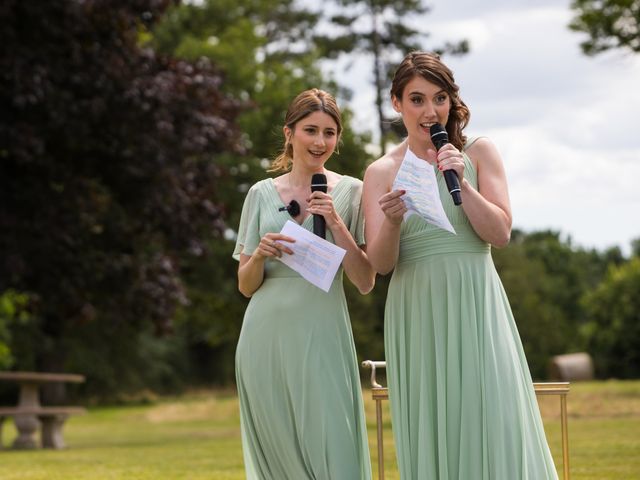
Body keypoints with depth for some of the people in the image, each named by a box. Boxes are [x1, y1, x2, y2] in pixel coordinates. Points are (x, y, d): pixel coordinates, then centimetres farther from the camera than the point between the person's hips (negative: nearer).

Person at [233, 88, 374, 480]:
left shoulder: (350, 192, 3)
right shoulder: (262, 194, 9)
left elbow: (366, 283, -1)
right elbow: (246, 286, 11)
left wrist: (336, 224, -12)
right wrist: (259, 255, -10)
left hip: (321, 336, -2)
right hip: (267, 334, 2)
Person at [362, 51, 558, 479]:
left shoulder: (479, 153, 5)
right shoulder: (382, 172, 6)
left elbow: (500, 234, -3)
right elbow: (380, 263, -1)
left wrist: (462, 183, -14)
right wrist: (391, 222, -21)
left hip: (475, 308, -1)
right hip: (417, 313, 1)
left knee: (493, 428, -6)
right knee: (430, 435, 2)